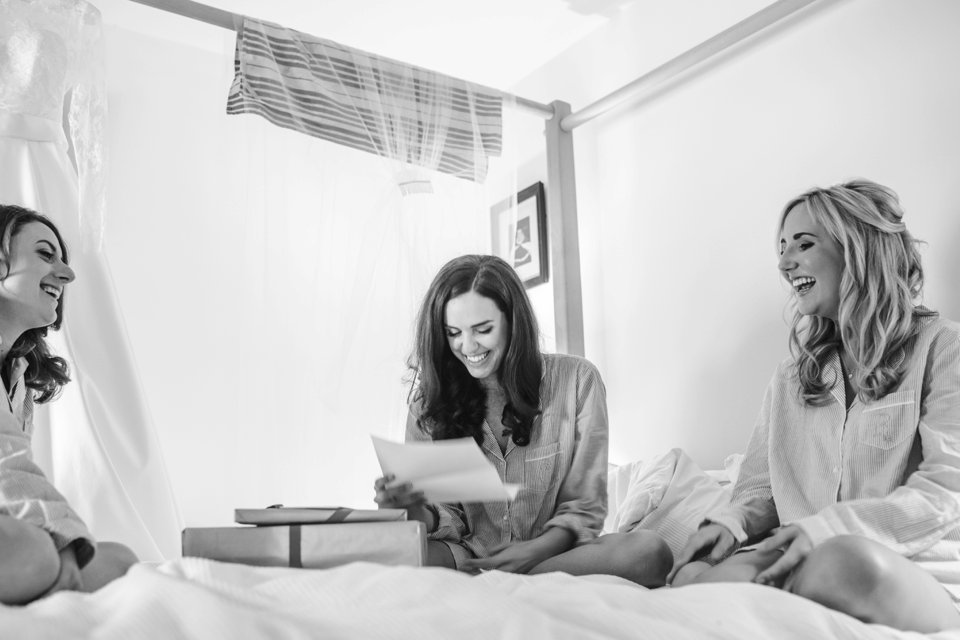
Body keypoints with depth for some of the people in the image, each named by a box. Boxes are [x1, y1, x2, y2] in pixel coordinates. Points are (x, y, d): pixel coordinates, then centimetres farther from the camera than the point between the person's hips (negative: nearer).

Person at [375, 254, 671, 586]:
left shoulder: (576, 380, -4)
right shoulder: (431, 393, 0)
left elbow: (584, 508, -2)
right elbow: (448, 518, 0)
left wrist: (536, 550, -21)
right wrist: (416, 511, -23)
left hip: (550, 553, 1)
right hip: (470, 551, 0)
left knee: (650, 552, -31)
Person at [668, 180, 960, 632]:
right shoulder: (790, 376, 21)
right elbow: (761, 486, 16)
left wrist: (826, 528, -20)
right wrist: (731, 522, -9)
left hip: (918, 571, -2)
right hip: (800, 561, 3)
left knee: (849, 560, -39)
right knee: (693, 574, -31)